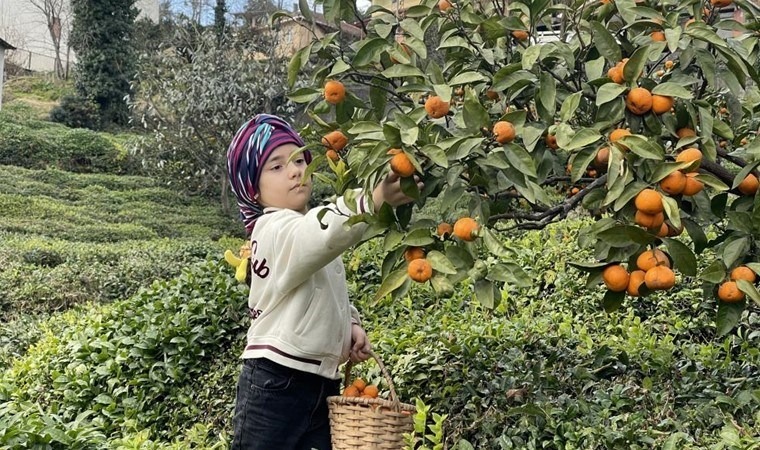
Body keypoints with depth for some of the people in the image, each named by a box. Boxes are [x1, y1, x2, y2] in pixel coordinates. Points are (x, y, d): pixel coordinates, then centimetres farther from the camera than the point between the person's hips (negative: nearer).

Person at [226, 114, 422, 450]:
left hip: (321, 384, 9)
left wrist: (352, 323, 9)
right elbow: (326, 232, -37)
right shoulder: (275, 230, -13)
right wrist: (374, 201, -52)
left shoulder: (308, 229, 16)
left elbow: (333, 293, 29)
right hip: (275, 384, -8)